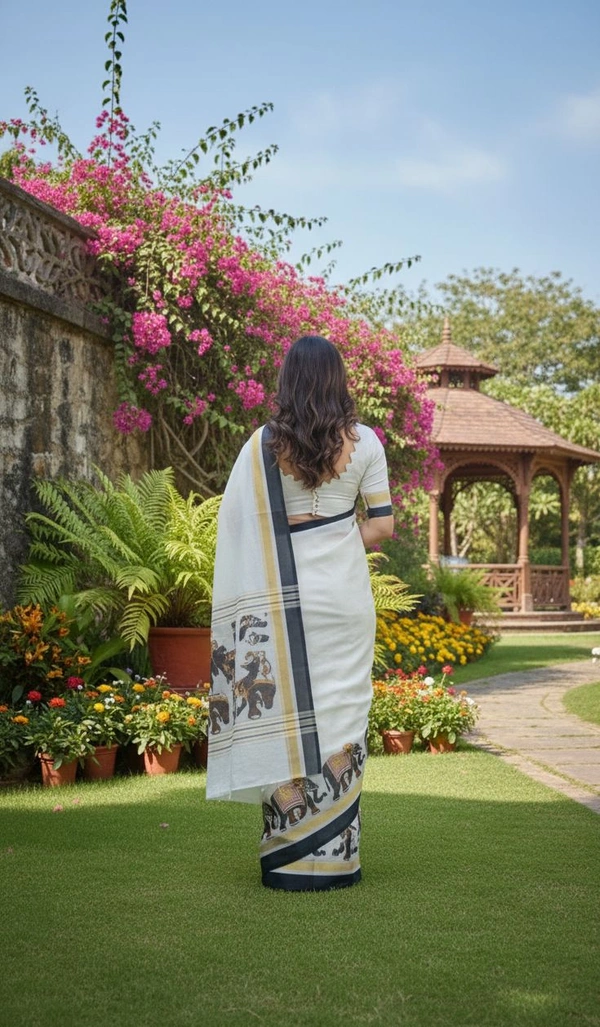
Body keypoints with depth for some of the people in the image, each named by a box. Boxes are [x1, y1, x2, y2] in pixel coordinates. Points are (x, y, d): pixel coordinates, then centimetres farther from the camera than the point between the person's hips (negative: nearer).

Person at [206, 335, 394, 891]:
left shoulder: (264, 444, -1)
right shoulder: (364, 441, 0)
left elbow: (239, 526, -1)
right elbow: (383, 523, 1)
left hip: (283, 596, 0)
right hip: (345, 593, 0)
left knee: (284, 712, 5)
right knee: (340, 713, 6)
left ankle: (290, 855, 11)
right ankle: (335, 855, 11)